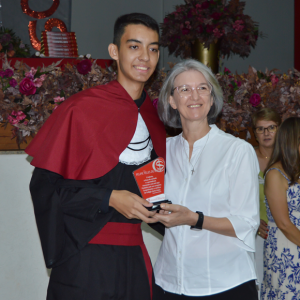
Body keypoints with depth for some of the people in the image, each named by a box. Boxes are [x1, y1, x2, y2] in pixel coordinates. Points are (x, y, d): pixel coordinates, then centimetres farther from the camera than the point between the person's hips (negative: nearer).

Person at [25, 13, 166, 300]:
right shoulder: (81, 109, -10)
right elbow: (45, 183, -11)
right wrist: (108, 199, -18)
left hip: (133, 254, 6)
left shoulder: (153, 115, 9)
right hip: (85, 254, -6)